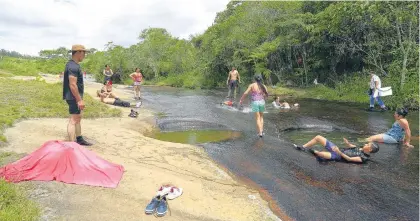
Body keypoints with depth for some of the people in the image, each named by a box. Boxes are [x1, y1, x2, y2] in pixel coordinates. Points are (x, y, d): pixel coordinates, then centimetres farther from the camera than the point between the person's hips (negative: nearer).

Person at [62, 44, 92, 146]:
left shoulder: (72, 64, 14)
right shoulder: (73, 66, -19)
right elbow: (72, 85, -25)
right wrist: (79, 100, -24)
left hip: (74, 97, 11)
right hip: (74, 97, -11)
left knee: (78, 118, 19)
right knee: (73, 120, -8)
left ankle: (79, 139, 31)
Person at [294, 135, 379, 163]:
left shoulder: (364, 158, -14)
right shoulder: (362, 148, 10)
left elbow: (349, 159, -20)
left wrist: (339, 152, -27)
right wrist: (348, 143, 5)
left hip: (338, 156, -9)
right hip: (338, 149, 9)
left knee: (322, 154, -42)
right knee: (318, 137, -1)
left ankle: (314, 151, -6)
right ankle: (302, 147, 11)